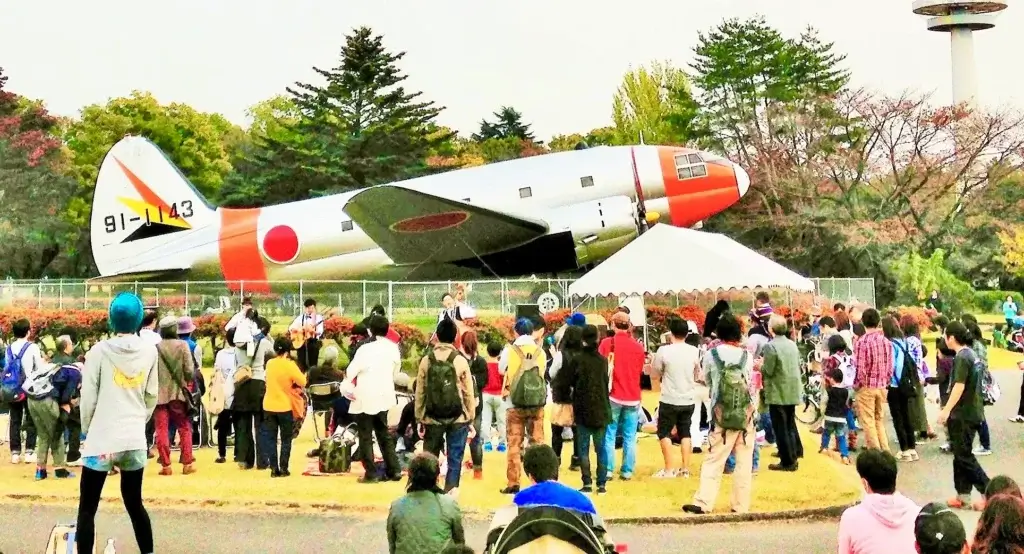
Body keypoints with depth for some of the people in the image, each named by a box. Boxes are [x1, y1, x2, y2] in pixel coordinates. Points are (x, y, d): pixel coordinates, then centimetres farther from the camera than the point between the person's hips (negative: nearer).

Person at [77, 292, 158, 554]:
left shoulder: (100, 350, -9)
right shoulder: (150, 351, 1)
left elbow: (88, 397, -4)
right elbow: (152, 396, 8)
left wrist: (87, 428, 11)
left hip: (102, 440, -4)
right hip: (135, 440, 4)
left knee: (87, 508, 3)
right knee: (134, 504, 18)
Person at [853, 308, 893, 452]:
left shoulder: (861, 342, -14)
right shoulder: (886, 342, 2)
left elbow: (860, 369, -16)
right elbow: (890, 368, 4)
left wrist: (856, 386, -2)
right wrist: (886, 384, 16)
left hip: (866, 387, -5)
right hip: (882, 387, 5)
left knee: (868, 422, 2)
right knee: (879, 420, 16)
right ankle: (885, 451, 15)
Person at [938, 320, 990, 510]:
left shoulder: (961, 358, -17)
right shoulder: (972, 354, 11)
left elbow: (959, 386, -24)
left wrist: (946, 410, -25)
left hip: (963, 414, -9)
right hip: (973, 412, 9)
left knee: (964, 457, -3)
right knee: (961, 455, 12)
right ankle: (963, 496, 14)